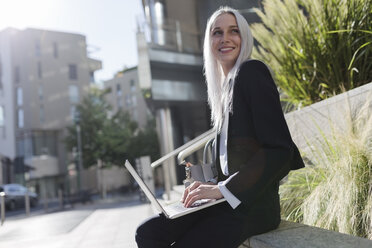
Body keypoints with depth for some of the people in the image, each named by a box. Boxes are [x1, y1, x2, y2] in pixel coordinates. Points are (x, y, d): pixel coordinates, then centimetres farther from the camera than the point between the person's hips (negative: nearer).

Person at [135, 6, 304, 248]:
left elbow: (280, 149, -17)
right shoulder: (225, 85, 18)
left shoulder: (252, 71, -7)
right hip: (229, 200, 7)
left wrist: (224, 188, -17)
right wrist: (213, 185, 2)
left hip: (253, 204, -7)